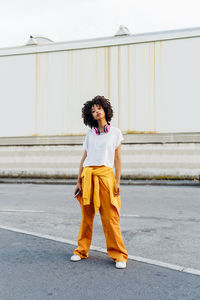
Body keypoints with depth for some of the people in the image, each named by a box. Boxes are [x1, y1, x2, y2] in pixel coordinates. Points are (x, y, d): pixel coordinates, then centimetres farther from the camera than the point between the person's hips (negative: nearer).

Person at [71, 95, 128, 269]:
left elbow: (117, 159, 5)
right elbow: (84, 158, 13)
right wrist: (79, 181, 8)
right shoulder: (90, 134, 12)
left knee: (110, 217, -5)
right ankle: (82, 251, 21)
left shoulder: (115, 132, 7)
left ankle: (119, 255, 6)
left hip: (106, 175, -2)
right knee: (86, 215, 7)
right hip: (88, 175, 3)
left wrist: (117, 182, -2)